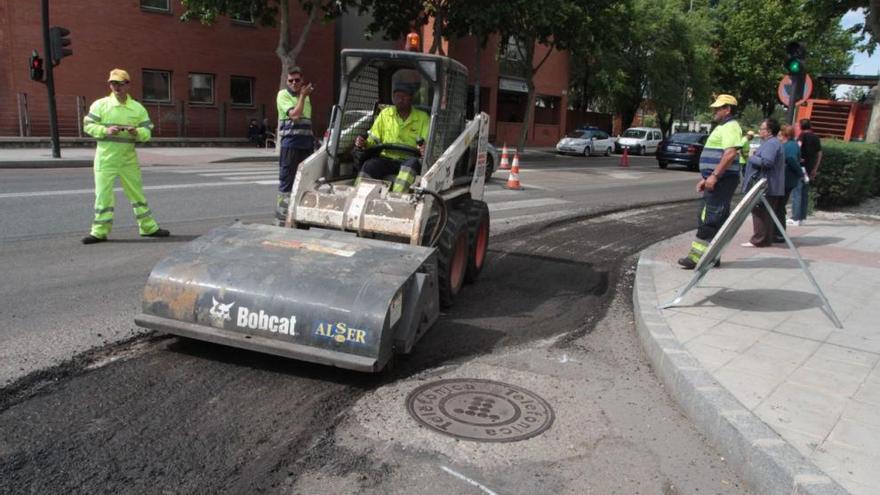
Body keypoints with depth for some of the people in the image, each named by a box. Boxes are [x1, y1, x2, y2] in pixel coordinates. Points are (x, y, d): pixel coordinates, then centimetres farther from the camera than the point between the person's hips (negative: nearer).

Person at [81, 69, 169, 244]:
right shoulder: (100, 105, 1)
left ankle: (149, 227, 20)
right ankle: (100, 231, 9)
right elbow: (88, 125, -1)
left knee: (137, 191, 10)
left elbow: (147, 132, 2)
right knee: (103, 193, 0)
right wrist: (105, 130, -18)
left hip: (129, 157, 2)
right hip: (106, 157, -2)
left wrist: (137, 132, -20)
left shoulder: (138, 108, 5)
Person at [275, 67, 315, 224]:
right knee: (287, 178, -6)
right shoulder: (283, 95, -2)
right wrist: (303, 95, -10)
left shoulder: (305, 96, 19)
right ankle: (282, 214, -3)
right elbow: (294, 114, -16)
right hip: (290, 142, -7)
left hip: (307, 143, 7)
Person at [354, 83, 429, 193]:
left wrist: (425, 149, -25)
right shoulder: (385, 114, 16)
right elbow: (373, 140, 16)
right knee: (369, 165, -29)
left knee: (413, 162, -37)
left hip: (408, 160, -2)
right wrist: (364, 144, -8)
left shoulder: (422, 117, 9)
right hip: (386, 158, 2)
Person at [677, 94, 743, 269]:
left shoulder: (731, 127, -11)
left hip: (722, 180, -11)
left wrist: (714, 176, -27)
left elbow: (731, 154, -24)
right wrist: (705, 178, 21)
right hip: (716, 180, 11)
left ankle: (697, 256, -12)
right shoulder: (721, 127, 22)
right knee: (711, 218, 11)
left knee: (708, 219, -12)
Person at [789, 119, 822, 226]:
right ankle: (802, 218, 14)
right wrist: (815, 169, 24)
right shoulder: (816, 138, 14)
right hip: (810, 169, 6)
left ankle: (796, 219, -8)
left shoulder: (803, 135, -5)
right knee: (805, 194, 12)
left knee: (796, 193, -5)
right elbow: (819, 154, 19)